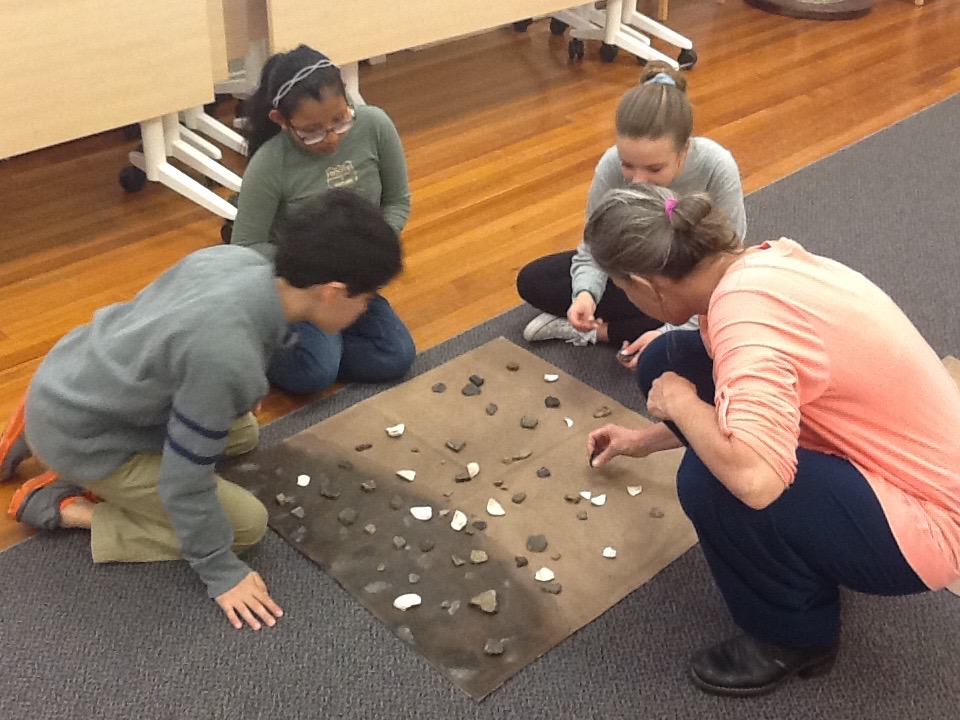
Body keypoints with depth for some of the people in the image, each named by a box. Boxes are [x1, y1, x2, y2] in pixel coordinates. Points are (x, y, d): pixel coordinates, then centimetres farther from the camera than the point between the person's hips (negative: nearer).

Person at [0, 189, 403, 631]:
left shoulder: (240, 259, -13)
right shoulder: (227, 358, -37)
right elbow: (185, 481, -25)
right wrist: (222, 573, -10)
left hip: (79, 373, 8)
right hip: (78, 434, -8)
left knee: (243, 435, 23)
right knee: (247, 524, -3)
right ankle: (58, 506, 2)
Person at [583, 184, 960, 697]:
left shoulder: (745, 305, -30)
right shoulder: (755, 264, -2)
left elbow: (754, 476, -44)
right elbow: (748, 407, 17)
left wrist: (679, 401, -23)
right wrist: (644, 441, 26)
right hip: (872, 461, 9)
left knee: (712, 481, -30)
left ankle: (798, 637, 1)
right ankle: (805, 548, 17)